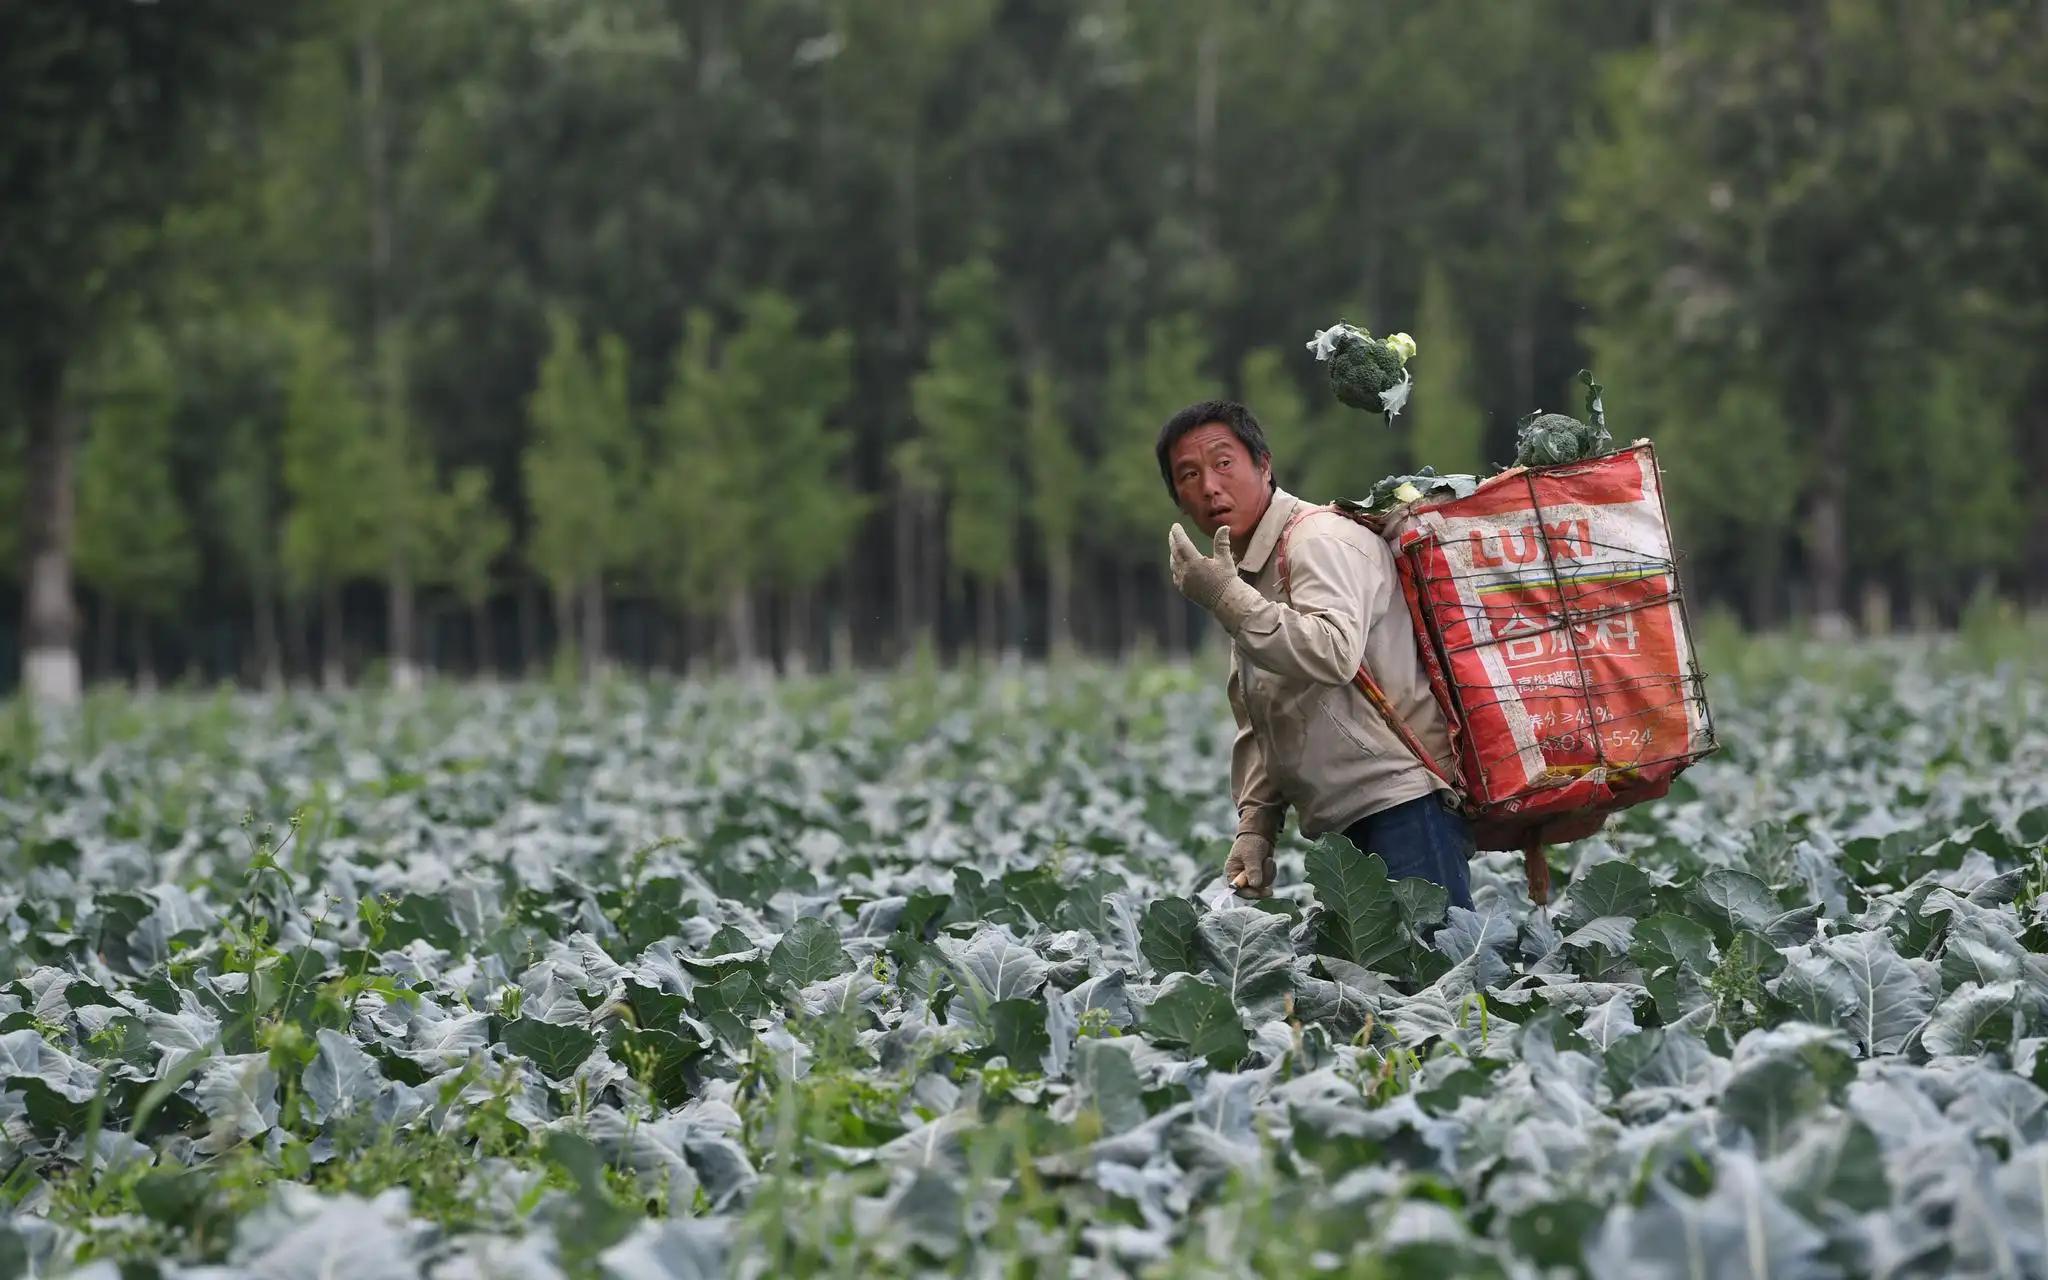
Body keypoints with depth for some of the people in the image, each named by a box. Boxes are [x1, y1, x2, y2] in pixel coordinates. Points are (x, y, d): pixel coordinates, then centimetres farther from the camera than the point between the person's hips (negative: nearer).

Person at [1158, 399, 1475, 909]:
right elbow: (1259, 726, 25)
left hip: (1402, 797, -10)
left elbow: (1334, 653, -28)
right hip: (1348, 824, 10)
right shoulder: (1247, 575, 21)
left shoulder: (1320, 539, -9)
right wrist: (1255, 825, 13)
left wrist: (1227, 599, -23)